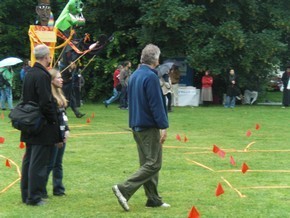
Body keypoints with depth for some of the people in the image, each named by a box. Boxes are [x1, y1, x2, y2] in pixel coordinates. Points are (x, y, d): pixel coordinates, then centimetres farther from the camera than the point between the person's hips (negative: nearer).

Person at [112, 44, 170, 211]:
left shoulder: (134, 76, 11)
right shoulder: (151, 77, -16)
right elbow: (156, 104, -19)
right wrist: (164, 127, -16)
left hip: (137, 126, 9)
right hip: (149, 126, -9)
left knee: (147, 162, 13)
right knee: (154, 164, -6)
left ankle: (153, 199, 16)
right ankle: (124, 189, -14)